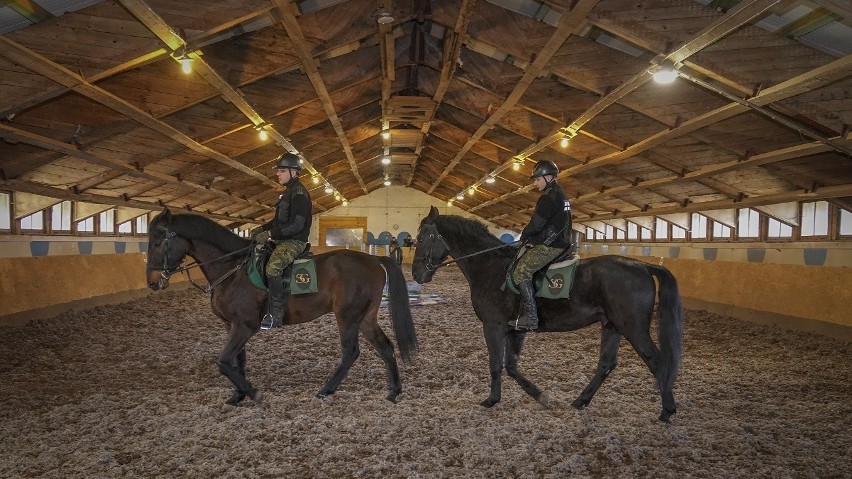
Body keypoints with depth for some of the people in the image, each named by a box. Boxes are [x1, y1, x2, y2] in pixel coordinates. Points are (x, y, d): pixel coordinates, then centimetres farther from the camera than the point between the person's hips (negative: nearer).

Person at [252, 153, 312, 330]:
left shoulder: (299, 193, -13)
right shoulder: (288, 192, 18)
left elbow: (297, 224, -21)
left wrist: (273, 233, -20)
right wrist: (262, 228, 11)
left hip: (295, 241, -11)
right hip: (282, 240, 11)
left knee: (273, 267, -32)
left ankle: (275, 315, -27)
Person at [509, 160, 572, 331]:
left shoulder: (549, 197, -15)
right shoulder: (560, 195, 19)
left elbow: (536, 224, -19)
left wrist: (523, 236, 0)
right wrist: (528, 237, 18)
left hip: (549, 246, -11)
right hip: (560, 242, 11)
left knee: (521, 272, -16)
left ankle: (530, 317, -21)